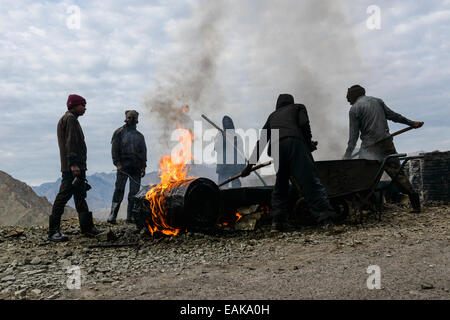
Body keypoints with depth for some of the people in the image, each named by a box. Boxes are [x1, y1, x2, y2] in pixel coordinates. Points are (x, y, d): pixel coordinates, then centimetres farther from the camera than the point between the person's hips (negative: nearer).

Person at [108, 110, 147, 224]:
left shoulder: (139, 136, 19)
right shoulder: (119, 133, 6)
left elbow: (144, 152, 18)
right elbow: (114, 149, -1)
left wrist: (143, 166, 7)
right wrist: (117, 163, -12)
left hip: (136, 168, 4)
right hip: (123, 167, -4)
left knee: (134, 192, 3)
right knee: (119, 190, -8)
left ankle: (131, 217, 9)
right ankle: (112, 216, -4)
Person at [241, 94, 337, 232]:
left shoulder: (272, 115, 37)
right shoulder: (298, 107, 28)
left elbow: (261, 141, 32)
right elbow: (304, 124, 6)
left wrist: (250, 164, 35)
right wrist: (309, 144, 18)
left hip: (276, 148, 3)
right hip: (296, 143, -3)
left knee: (280, 186, 16)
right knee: (310, 182, -10)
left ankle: (277, 222, 6)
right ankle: (327, 219, -22)